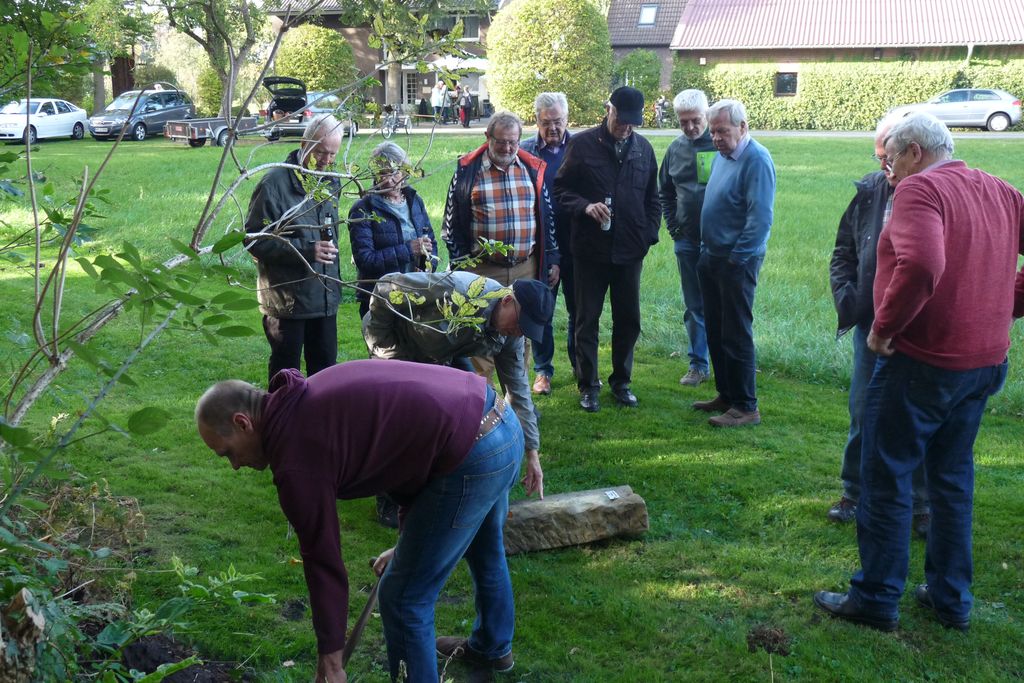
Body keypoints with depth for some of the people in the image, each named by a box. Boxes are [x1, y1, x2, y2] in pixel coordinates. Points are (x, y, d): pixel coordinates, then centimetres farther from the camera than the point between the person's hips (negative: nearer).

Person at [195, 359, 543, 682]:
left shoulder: (296, 459, -11)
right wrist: (411, 538, 32)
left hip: (471, 457, -10)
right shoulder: (309, 399, 16)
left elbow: (323, 562, -3)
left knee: (404, 597, 5)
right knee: (484, 551, 35)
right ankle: (494, 647, 60)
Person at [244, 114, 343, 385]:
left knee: (325, 367, 14)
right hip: (287, 299, -6)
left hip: (325, 298, 6)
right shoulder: (275, 184, -14)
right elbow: (254, 240, -15)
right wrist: (306, 251, -23)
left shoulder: (330, 181, 9)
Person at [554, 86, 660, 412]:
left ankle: (621, 381, 25)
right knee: (587, 319, 5)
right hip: (590, 248, -3)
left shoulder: (644, 148, 7)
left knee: (628, 319, 10)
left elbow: (652, 198, 14)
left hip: (630, 250, 3)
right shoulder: (582, 144, -4)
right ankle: (588, 385, 16)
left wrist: (649, 234, 3)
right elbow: (560, 190, -1)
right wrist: (585, 206, -18)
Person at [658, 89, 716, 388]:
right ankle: (698, 366, 19)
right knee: (694, 306, 10)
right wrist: (672, 225, 9)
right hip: (687, 240, 4)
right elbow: (665, 191, 19)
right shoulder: (676, 148, 7)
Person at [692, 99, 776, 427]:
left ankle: (746, 407, 5)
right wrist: (707, 252, 15)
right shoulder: (722, 155, 11)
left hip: (737, 261, -9)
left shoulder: (756, 160, -17)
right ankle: (726, 395, 27)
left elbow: (760, 217, -22)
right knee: (715, 332, 15)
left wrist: (737, 257, -18)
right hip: (712, 257, 9)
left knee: (736, 335, -4)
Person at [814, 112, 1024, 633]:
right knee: (953, 478, 19)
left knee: (885, 478, 5)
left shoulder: (919, 188, -14)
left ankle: (876, 599, 13)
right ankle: (951, 599, 26)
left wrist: (884, 327, -20)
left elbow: (921, 265, -31)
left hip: (923, 360, -8)